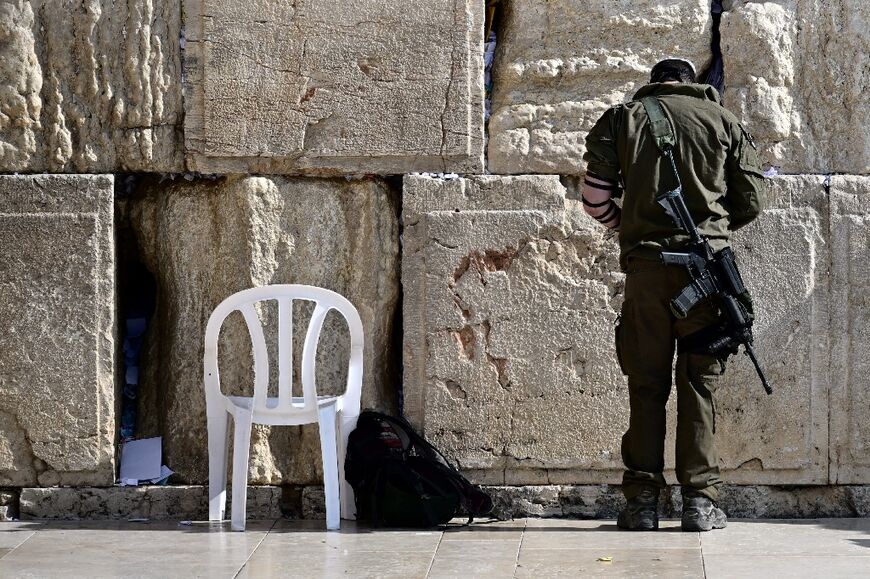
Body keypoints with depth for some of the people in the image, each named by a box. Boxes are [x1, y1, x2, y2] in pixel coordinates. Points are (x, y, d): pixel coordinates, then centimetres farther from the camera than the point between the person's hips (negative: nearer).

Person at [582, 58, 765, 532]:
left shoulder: (622, 117, 10)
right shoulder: (722, 120, 10)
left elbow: (595, 198, 3)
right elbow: (750, 203, 9)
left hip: (645, 263, 0)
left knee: (646, 382, 5)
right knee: (700, 380, 4)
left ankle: (642, 500, 3)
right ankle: (700, 500, 1)